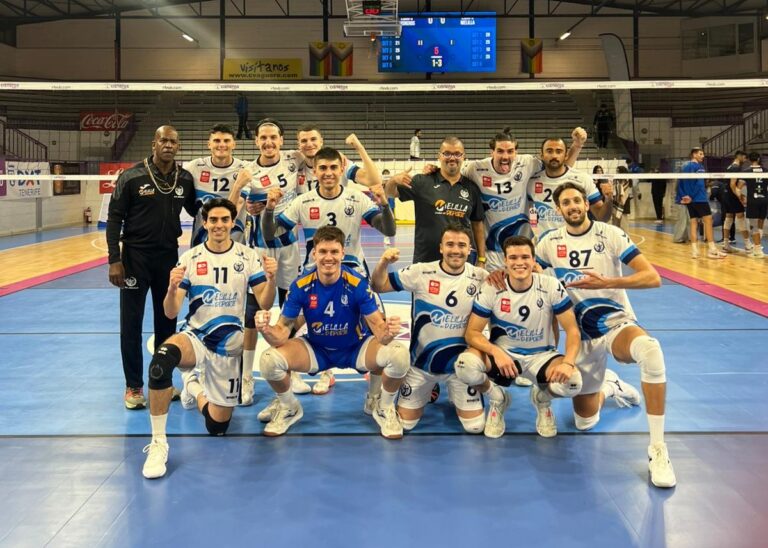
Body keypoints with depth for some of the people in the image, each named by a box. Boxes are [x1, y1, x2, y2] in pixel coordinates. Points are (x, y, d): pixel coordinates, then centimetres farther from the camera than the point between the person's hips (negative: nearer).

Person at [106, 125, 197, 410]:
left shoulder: (185, 179, 0)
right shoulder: (131, 177, -9)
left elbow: (197, 212, 13)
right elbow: (114, 218, -7)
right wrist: (114, 260, -12)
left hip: (169, 257, 3)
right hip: (136, 256, -3)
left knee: (167, 321, 11)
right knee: (131, 323, 3)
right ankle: (134, 386, 15)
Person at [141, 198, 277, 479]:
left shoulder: (248, 257, -2)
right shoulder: (190, 258, -2)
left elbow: (264, 304, -6)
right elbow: (170, 313, -7)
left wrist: (271, 279, -26)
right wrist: (172, 288, -29)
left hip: (228, 346, 1)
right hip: (195, 337, -1)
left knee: (217, 427, 5)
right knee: (162, 357, -38)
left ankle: (196, 389, 39)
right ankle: (158, 443, -26)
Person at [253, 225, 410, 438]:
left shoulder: (357, 284, -23)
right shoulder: (300, 286, -20)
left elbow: (378, 326, -23)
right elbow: (282, 332, -18)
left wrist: (388, 332, -48)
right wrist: (267, 330, -42)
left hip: (356, 348, -1)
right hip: (315, 349, 1)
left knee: (399, 355, -30)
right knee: (269, 360, -25)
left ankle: (382, 406, 5)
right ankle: (289, 408, 10)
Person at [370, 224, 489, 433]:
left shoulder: (480, 277, -9)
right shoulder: (421, 272, -12)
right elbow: (378, 286, -7)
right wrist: (383, 263, -26)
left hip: (460, 363, 0)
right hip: (422, 361, 0)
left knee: (475, 426, 0)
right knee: (405, 423, 6)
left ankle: (454, 396, 31)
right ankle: (428, 390, 36)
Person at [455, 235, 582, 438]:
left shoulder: (551, 286, -12)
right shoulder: (491, 289, -13)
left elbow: (572, 330, -10)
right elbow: (472, 332, -12)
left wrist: (568, 362, -29)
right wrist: (496, 352, -32)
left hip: (542, 355, 0)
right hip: (503, 353, 0)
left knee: (572, 382, -32)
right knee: (465, 364, -32)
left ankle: (542, 398, 10)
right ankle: (497, 399, 5)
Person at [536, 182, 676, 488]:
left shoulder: (610, 234, -8)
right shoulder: (550, 242, 1)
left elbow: (652, 278, -15)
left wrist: (606, 282, -27)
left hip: (617, 323, -3)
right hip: (582, 334, 3)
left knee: (650, 349, -42)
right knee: (584, 421, 4)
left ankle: (658, 449, -31)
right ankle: (609, 387, 41)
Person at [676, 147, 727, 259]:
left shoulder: (684, 166, 14)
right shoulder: (698, 166, -8)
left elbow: (680, 183, 12)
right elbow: (699, 184, -17)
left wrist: (684, 197, 7)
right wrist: (692, 197, -14)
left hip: (689, 199, 8)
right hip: (699, 198, -8)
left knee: (693, 222, 8)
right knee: (708, 220, -4)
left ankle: (694, 249, 4)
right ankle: (711, 249, -6)